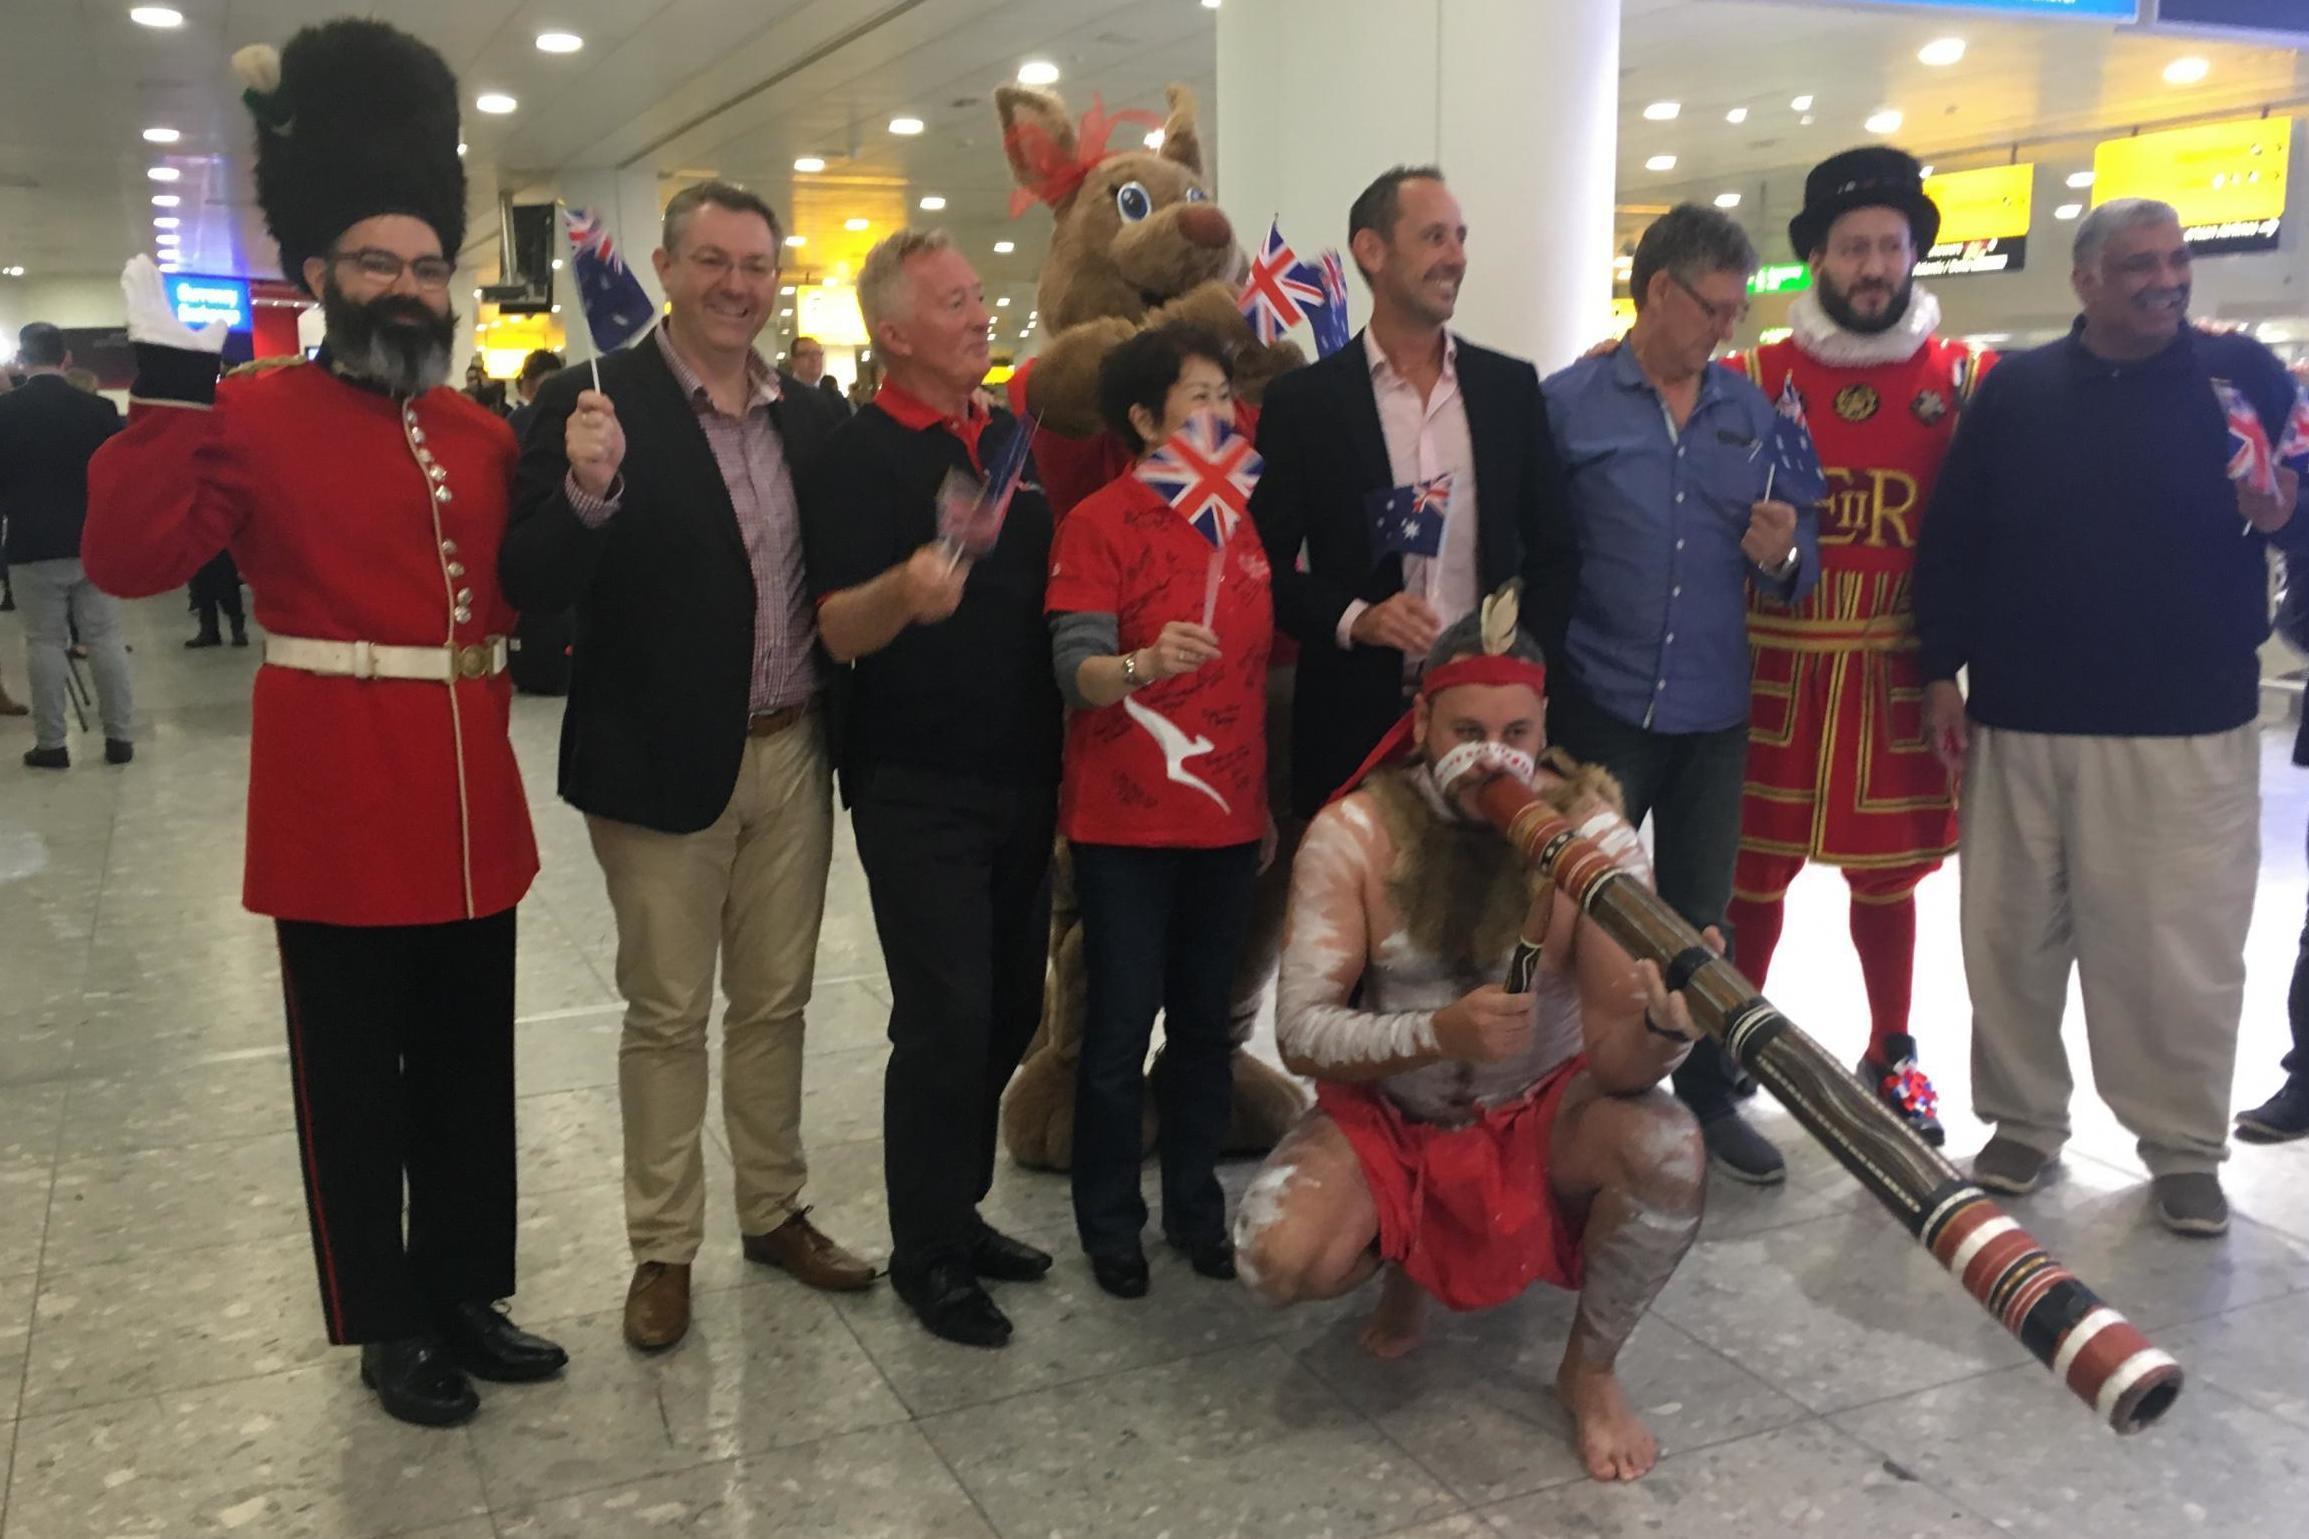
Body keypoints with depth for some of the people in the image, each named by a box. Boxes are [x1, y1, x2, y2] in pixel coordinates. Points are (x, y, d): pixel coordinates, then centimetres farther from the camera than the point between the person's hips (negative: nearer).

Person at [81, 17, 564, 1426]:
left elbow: (525, 602, 12)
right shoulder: (255, 417, -6)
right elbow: (131, 560, -17)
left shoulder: (485, 436, 10)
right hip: (338, 816, -5)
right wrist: (171, 377, -22)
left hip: (472, 810, 5)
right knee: (358, 1081, 8)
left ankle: (470, 1292, 31)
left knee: (470, 1070, 15)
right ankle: (390, 1325, 24)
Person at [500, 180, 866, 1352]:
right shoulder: (595, 403, -9)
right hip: (666, 761, -4)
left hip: (793, 755, 5)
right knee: (667, 1016, 8)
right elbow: (533, 586, -16)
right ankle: (663, 1248, 23)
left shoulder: (809, 416, 6)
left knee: (775, 1002, 16)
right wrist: (588, 489, -32)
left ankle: (775, 1213, 32)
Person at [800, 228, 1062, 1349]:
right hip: (917, 786, -6)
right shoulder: (858, 457, -7)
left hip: (1021, 778, 7)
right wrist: (904, 592, -36)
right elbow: (839, 629, -16)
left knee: (1009, 1009, 12)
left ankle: (960, 1210, 29)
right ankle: (926, 1250, 12)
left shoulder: (1016, 441, 12)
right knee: (945, 1021, -4)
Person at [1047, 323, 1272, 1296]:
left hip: (1227, 816, 6)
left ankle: (1196, 1209, 26)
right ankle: (1109, 1224, 18)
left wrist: (1266, 798, 13)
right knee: (1120, 1028, 3)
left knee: (1206, 1023, 13)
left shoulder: (1238, 520, 9)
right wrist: (1144, 665, -38)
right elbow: (1074, 673, -20)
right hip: (1126, 822, -5)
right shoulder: (1099, 523, -10)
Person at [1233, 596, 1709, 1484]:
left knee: (1670, 1155, -30)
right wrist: (1440, 1031, -40)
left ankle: (1589, 1368, 1)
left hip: (1543, 1111, 0)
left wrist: (1666, 1025, -50)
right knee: (1278, 1257, -26)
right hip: (1387, 1112, 0)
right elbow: (1299, 1034, -22)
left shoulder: (1593, 836, -18)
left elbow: (1618, 1064, -25)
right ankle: (1403, 1260, 14)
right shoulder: (1353, 836, -18)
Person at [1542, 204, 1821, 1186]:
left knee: (1701, 918, 14)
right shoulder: (1569, 404, -3)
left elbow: (1797, 561, 9)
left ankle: (1710, 1099, 28)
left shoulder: (1752, 412, 8)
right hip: (1601, 704, -3)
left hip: (1713, 710, 3)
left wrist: (1782, 558, -13)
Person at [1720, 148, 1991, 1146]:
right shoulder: (1756, 377, 2)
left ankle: (1891, 1054, 28)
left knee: (1886, 874, 12)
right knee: (1755, 869, 6)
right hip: (1774, 668, -1)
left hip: (1899, 671, 1)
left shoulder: (1967, 379, 4)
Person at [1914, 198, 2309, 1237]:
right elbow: (1952, 539, 6)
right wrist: (1942, 672, 1)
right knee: (2011, 937, 9)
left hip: (2187, 727, -1)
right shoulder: (2015, 389, 6)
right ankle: (2023, 1120, 24)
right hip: (2020, 720, 1)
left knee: (2181, 952, 2)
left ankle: (2184, 1145, 18)